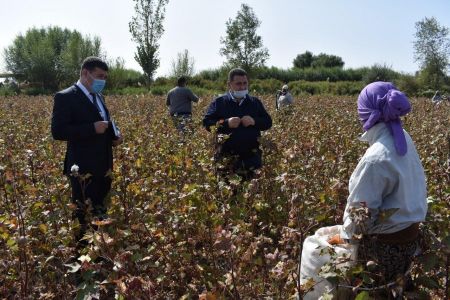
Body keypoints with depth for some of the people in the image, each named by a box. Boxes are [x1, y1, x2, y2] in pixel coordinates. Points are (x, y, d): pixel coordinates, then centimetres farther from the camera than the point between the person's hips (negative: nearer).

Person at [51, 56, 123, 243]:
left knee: (101, 212, 16)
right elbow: (58, 132, -19)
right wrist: (93, 128, -23)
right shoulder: (65, 97, -11)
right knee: (84, 214, -1)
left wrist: (114, 135, 3)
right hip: (83, 169, -8)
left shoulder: (98, 96, 15)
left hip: (103, 166, 8)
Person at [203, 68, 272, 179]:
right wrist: (226, 123, -17)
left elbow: (268, 122, 11)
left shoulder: (255, 102, 13)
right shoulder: (218, 102, 5)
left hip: (252, 156, 2)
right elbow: (207, 123, -2)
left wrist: (254, 121, -10)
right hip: (226, 157, -2)